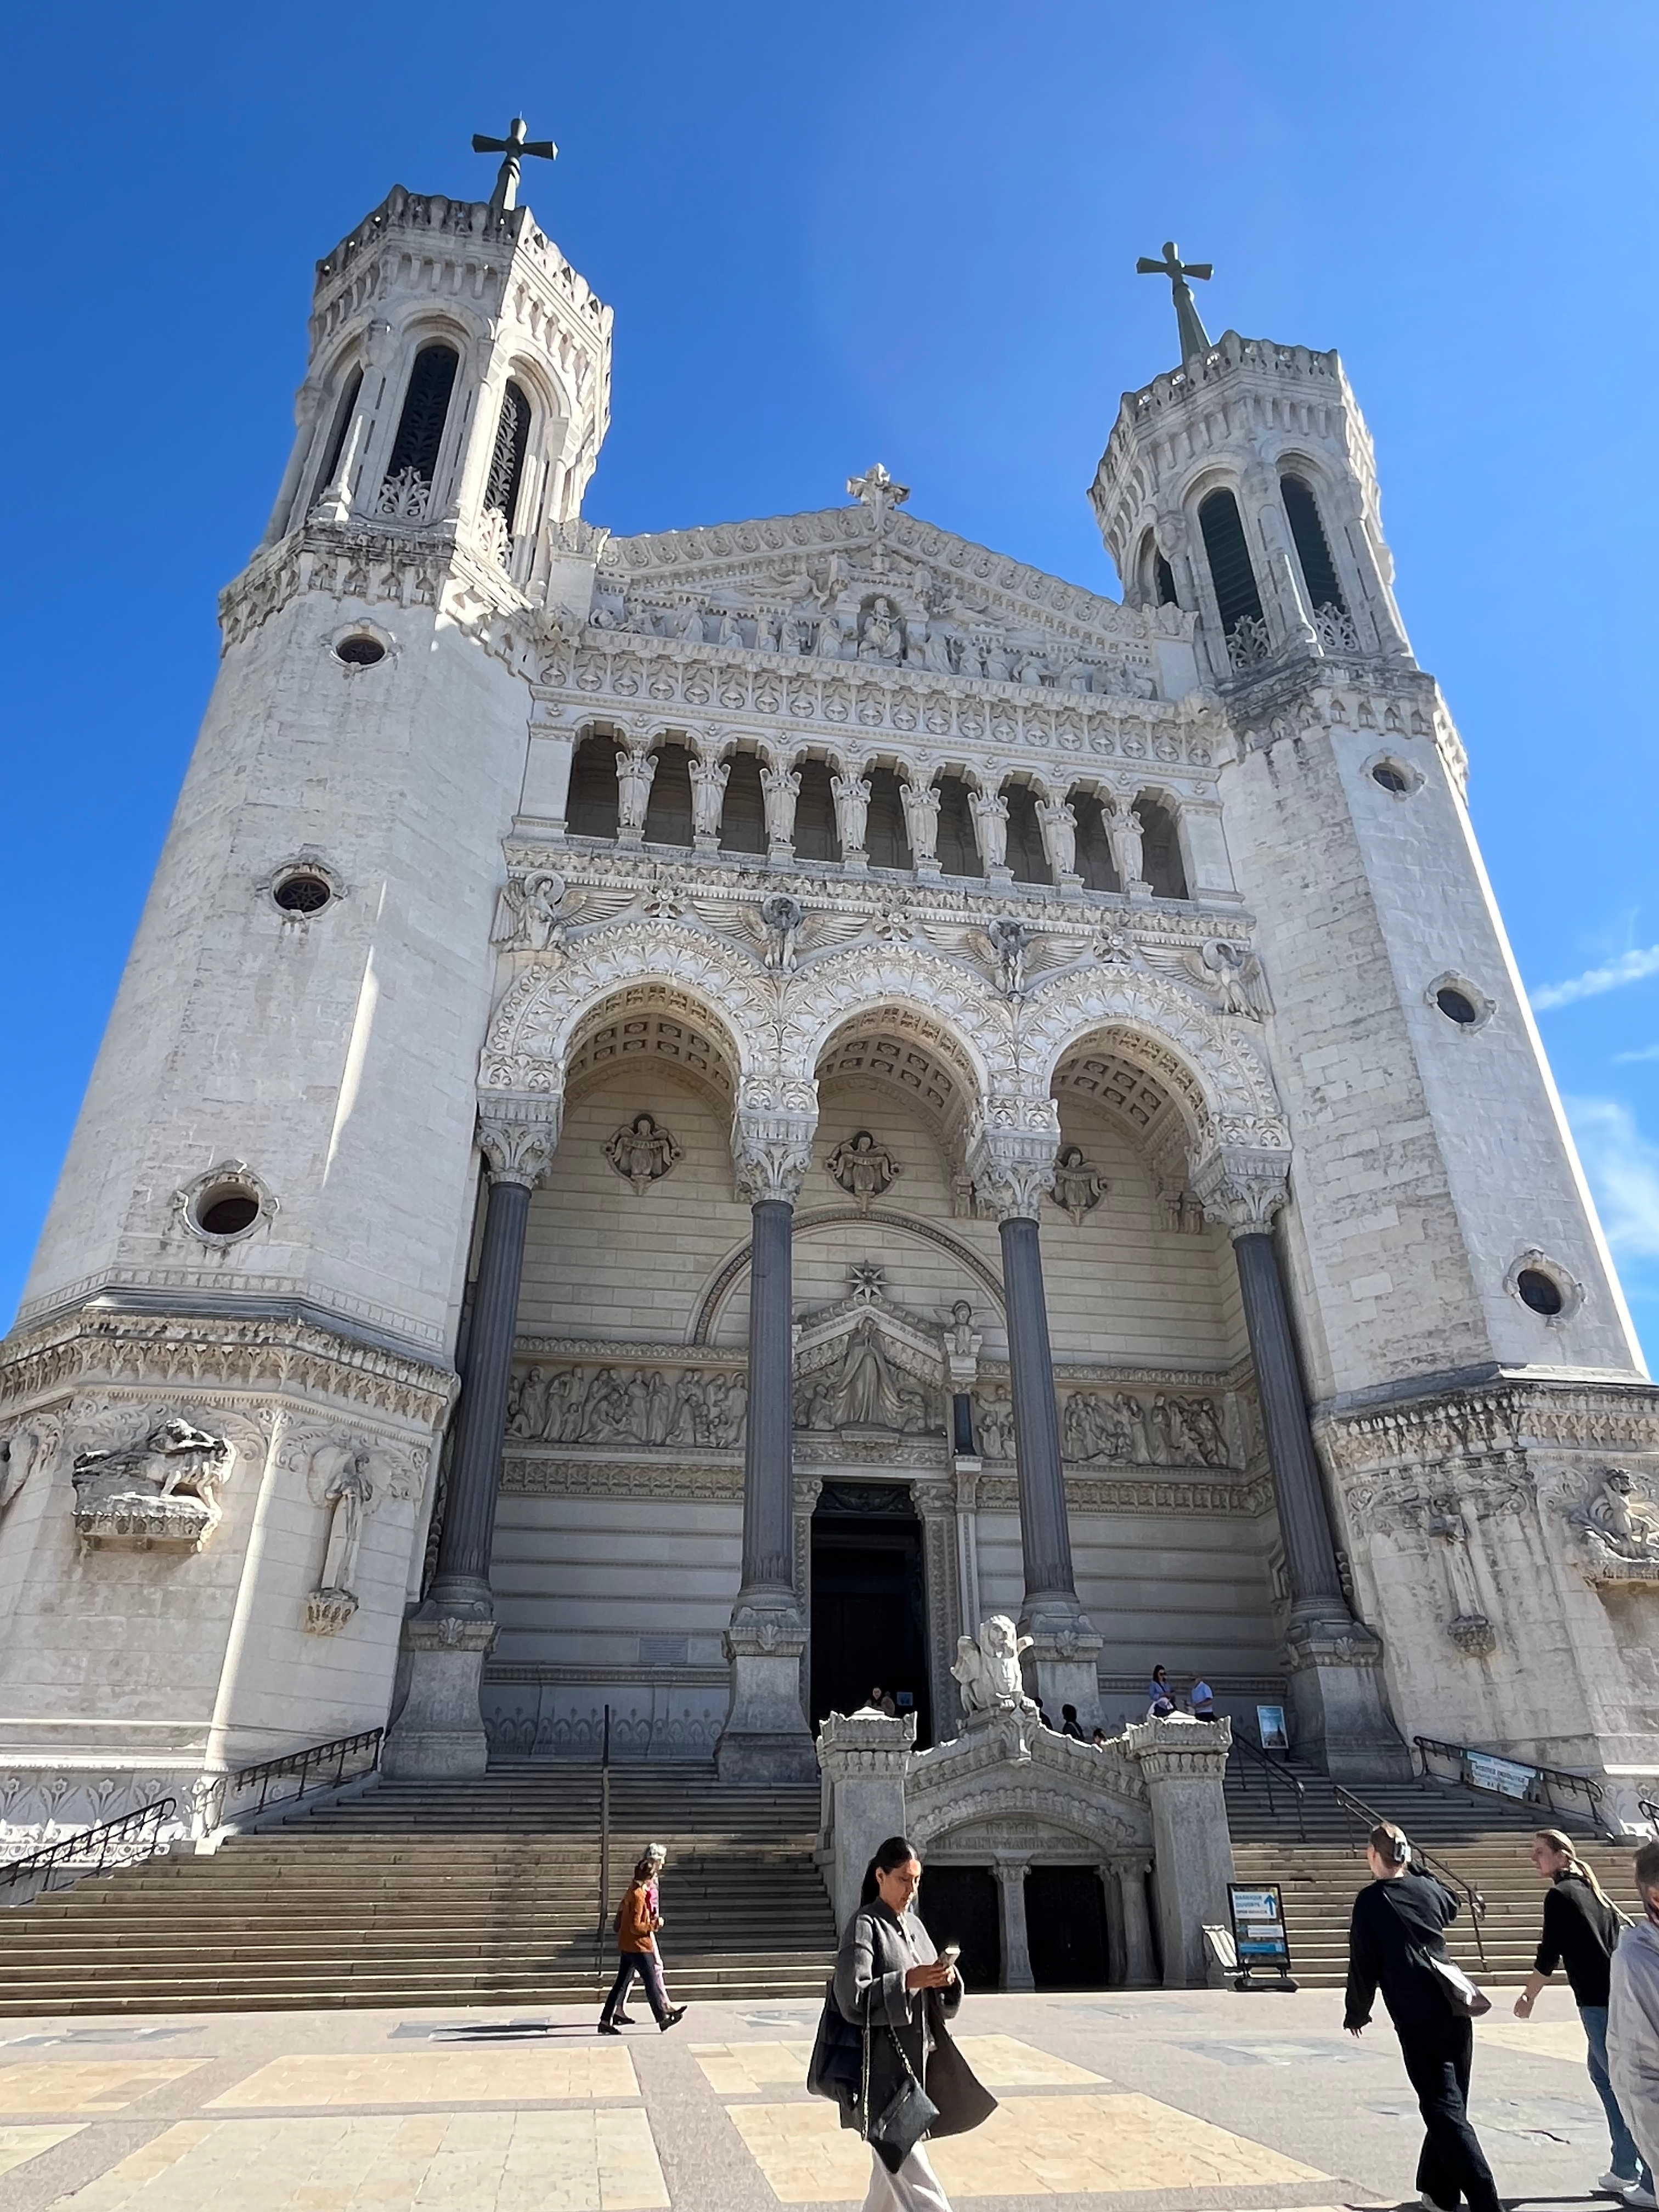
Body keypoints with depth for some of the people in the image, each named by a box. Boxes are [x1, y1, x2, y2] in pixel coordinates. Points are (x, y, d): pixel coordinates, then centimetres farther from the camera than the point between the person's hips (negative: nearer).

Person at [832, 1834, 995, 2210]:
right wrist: (908, 1980, -26)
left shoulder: (914, 1925, 10)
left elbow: (941, 2003, 13)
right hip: (882, 2069, -7)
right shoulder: (864, 1926, -13)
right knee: (913, 2181, -9)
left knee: (892, 2170, 14)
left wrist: (945, 1979, -10)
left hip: (915, 2063, 7)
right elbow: (851, 1999, -20)